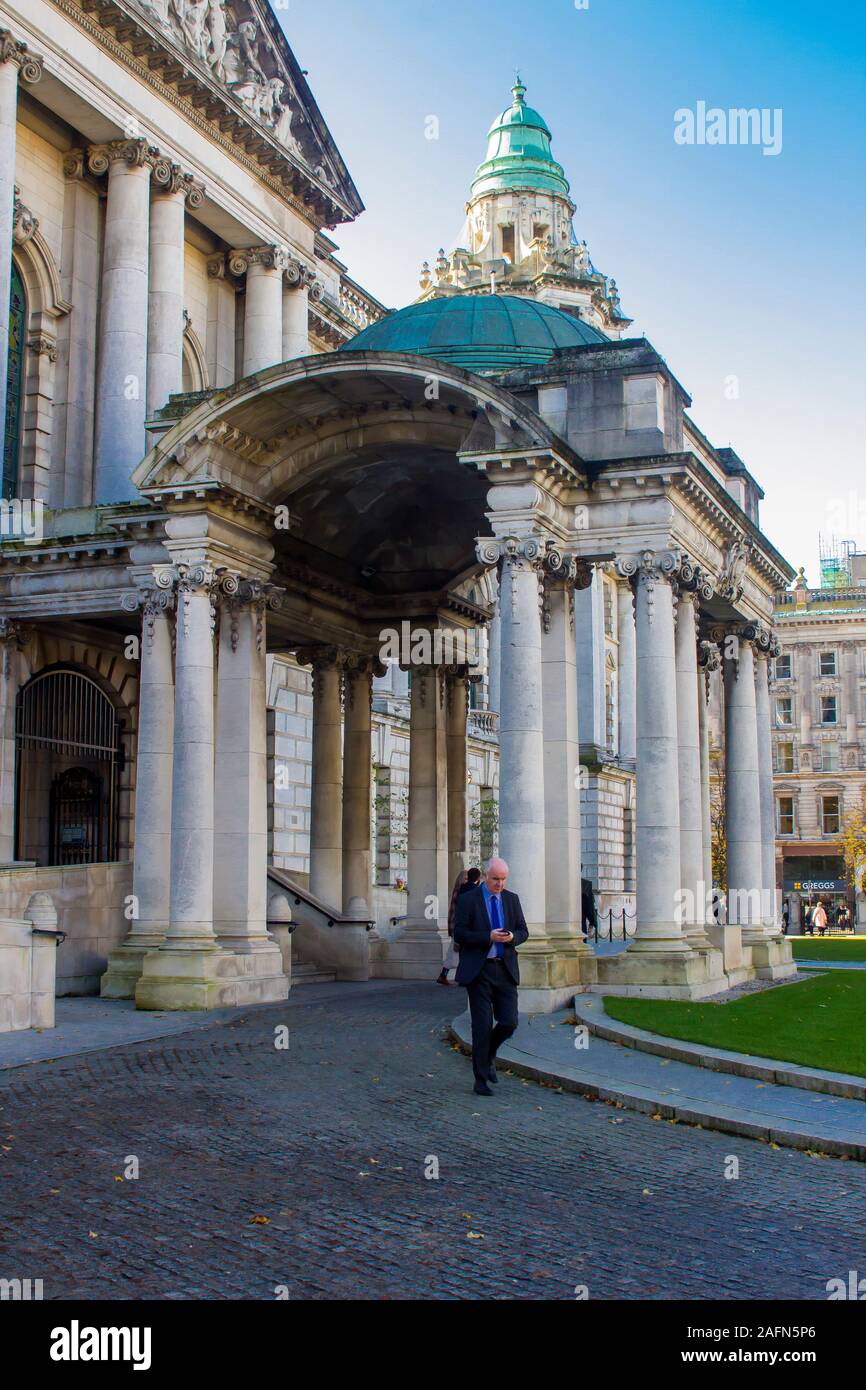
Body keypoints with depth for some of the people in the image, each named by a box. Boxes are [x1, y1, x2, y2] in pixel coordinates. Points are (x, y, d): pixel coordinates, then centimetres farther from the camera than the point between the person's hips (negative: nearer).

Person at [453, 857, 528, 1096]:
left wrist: (512, 937, -11)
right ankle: (481, 1080, 8)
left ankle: (489, 1054, 28)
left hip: (505, 969, 4)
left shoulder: (512, 899, 10)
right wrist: (489, 937, -20)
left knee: (509, 1022, -3)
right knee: (482, 1026, -3)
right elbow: (459, 934, -9)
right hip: (478, 970, -4)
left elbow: (523, 931, 12)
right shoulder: (467, 900, -3)